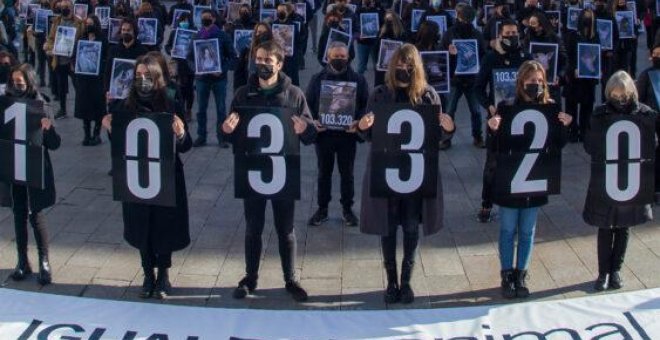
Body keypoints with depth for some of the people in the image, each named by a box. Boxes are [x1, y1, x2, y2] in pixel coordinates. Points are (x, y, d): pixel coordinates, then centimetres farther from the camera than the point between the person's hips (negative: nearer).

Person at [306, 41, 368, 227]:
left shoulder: (358, 80, 0)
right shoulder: (317, 79, 2)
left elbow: (366, 105, 0)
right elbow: (308, 104, 4)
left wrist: (358, 121, -17)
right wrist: (313, 121, -14)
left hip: (347, 134, -1)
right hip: (323, 133, 1)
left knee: (347, 173, 10)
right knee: (324, 173, 11)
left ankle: (347, 208, 23)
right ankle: (322, 209, 22)